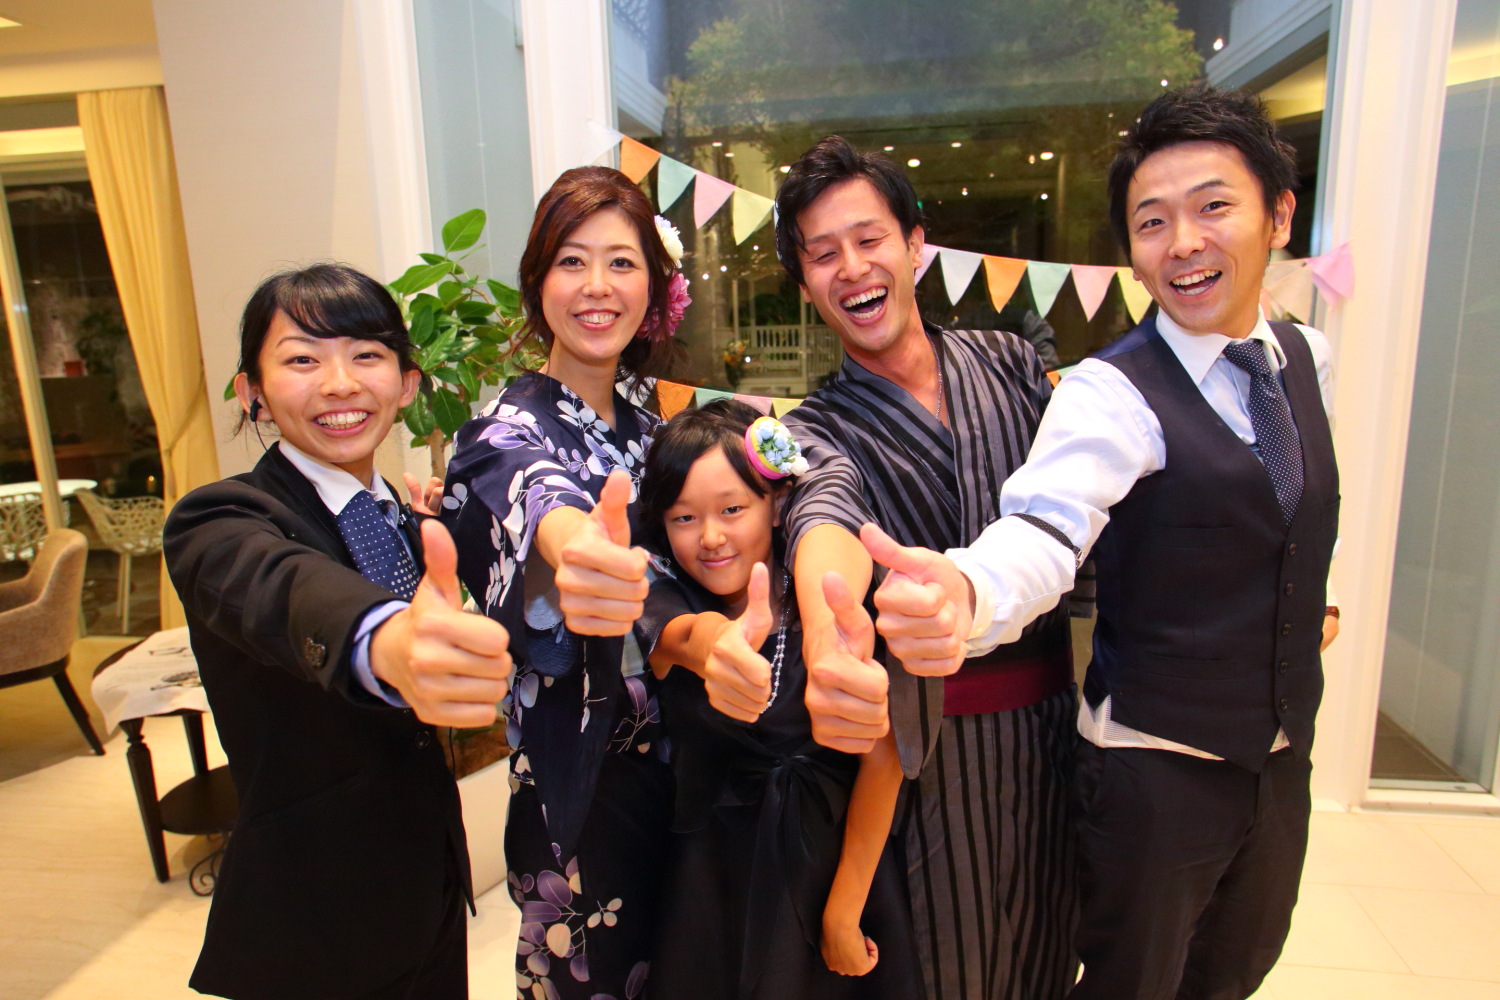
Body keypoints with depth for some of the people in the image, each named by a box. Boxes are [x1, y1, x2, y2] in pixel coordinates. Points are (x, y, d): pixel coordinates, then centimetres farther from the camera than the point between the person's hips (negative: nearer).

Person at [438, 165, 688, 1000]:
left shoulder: (648, 427, 3)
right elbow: (533, 493, -41)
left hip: (671, 769, 6)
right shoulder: (511, 429, -16)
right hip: (579, 788, -5)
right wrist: (574, 545, -63)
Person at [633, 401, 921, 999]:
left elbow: (881, 753, -14)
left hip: (845, 859, 0)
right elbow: (691, 635, -34)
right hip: (718, 877, 1)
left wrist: (843, 912, -14)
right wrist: (715, 645, -57)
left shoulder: (831, 600, -12)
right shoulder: (663, 606, -9)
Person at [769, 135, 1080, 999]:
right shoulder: (820, 430, -8)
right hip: (933, 734, -3)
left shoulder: (1010, 363, 2)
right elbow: (828, 509, -31)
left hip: (1051, 710, 3)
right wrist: (826, 631, -52)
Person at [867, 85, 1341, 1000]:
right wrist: (967, 592, -59)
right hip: (1156, 767, -6)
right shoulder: (1112, 393, -21)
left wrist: (1310, 598, 13)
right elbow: (1046, 527, -40)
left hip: (1283, 753, 7)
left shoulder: (1309, 359, 1)